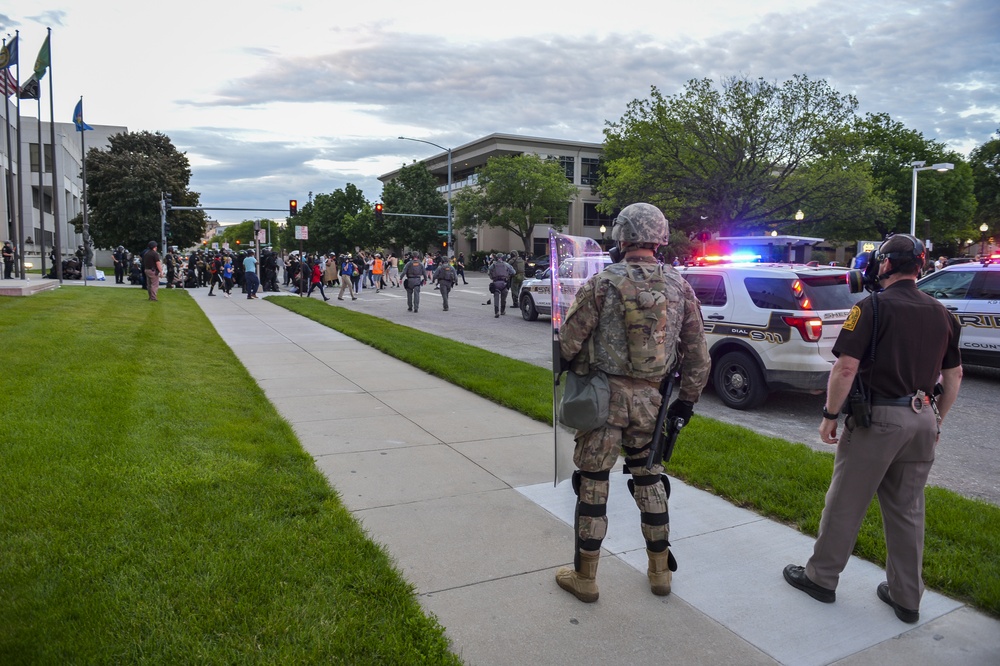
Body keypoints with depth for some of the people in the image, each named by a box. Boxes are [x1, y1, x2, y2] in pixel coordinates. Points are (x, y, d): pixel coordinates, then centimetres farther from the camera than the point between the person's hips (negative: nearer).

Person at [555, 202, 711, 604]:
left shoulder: (603, 283, -12)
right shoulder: (679, 286, 2)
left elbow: (569, 341, -9)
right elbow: (697, 352, 6)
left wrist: (579, 370, 12)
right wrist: (687, 399, 15)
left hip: (605, 394, -4)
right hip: (651, 399, 5)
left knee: (593, 483, 7)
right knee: (649, 478, 20)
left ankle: (585, 577, 19)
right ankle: (660, 570, 31)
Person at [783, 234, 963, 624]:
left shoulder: (873, 307, -11)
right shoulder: (941, 314, 9)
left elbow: (846, 368, -18)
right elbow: (954, 376, 15)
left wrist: (830, 415, -9)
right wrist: (937, 419, 23)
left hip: (878, 417, -6)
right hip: (923, 419, 6)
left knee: (846, 503, 6)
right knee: (908, 510, 15)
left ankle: (821, 577, 19)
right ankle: (906, 597, 25)